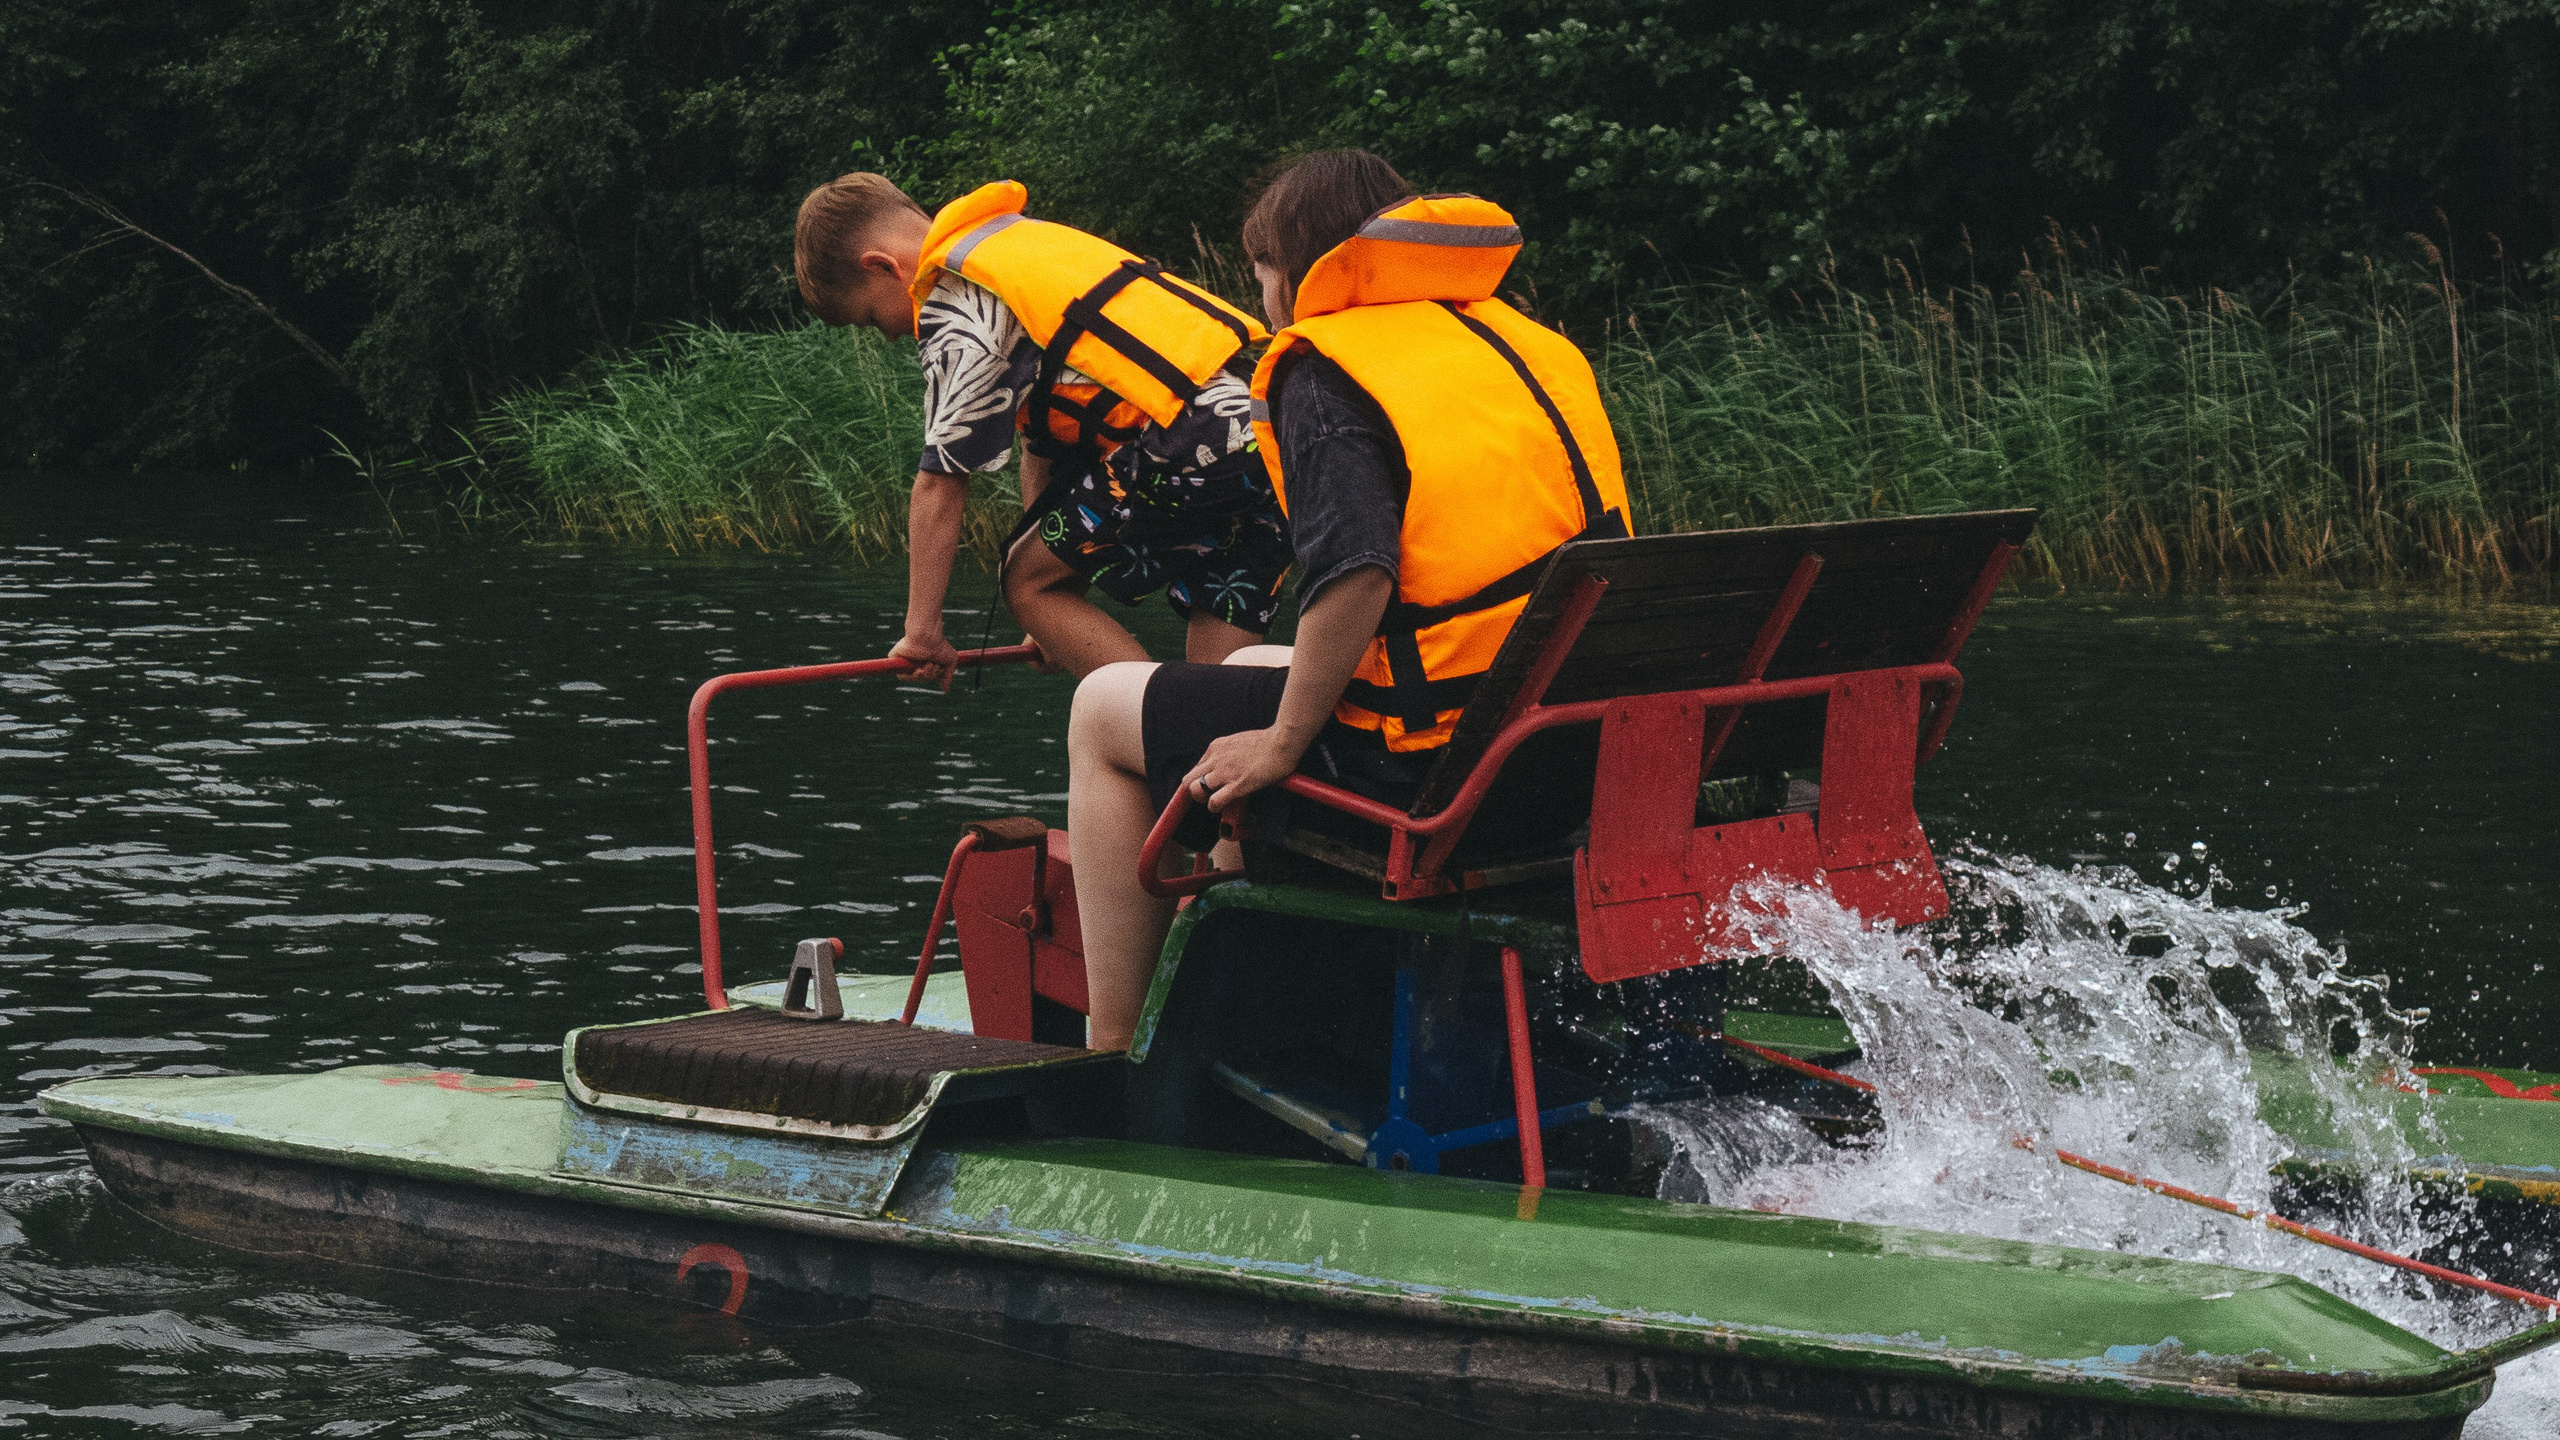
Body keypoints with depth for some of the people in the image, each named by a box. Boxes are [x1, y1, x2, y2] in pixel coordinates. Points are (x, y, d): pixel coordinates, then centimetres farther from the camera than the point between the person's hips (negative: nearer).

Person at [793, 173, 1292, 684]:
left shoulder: (957, 303, -2)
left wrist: (922, 631, 7)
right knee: (1216, 678, 10)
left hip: (1197, 444, -9)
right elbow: (1041, 445, 29)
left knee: (1030, 585, 5)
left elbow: (941, 481, -2)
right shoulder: (1020, 246, 27)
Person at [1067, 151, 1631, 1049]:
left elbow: (1355, 574, -25)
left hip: (1426, 763, -8)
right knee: (1249, 670, 34)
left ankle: (1110, 1053, 14)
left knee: (1104, 712, 14)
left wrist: (1282, 742, -14)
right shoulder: (1534, 345, 14)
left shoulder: (1322, 375, -9)